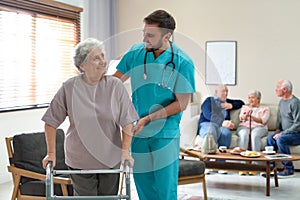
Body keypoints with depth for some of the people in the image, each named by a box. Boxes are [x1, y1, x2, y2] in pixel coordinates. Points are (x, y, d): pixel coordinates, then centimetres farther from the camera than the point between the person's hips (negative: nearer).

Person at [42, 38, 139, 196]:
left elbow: (127, 122, -4)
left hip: (110, 159, 1)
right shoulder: (69, 88, -7)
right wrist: (51, 153, -3)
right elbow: (51, 122, -1)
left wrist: (125, 150, -11)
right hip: (80, 161, -1)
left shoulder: (115, 85, -6)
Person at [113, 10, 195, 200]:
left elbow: (181, 103, -10)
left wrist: (147, 119, -15)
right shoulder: (136, 52, -1)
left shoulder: (183, 63, -12)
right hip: (137, 133, 4)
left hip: (165, 135, -4)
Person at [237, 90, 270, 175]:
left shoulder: (265, 108, 18)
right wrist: (246, 114, -18)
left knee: (255, 135, -37)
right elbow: (241, 118, 5)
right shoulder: (244, 107, 25)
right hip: (244, 127, 1)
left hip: (259, 127, -1)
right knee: (244, 135, -35)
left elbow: (263, 121, -1)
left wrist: (252, 116, -14)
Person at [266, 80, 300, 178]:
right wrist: (278, 128, 7)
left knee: (280, 140, -31)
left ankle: (289, 170, -21)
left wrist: (282, 133, -23)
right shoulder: (282, 101, 11)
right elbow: (279, 117, 25)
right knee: (270, 138, -15)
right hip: (285, 132, 8)